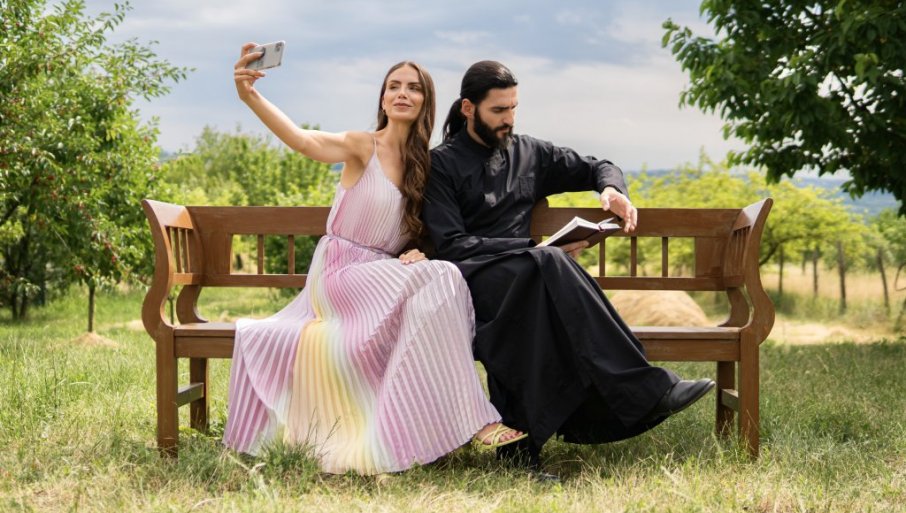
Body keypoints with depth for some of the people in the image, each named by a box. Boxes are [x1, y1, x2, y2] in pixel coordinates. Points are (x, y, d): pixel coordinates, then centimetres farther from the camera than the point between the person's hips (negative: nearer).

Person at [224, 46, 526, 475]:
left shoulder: (425, 165, 10)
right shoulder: (362, 147, -7)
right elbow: (305, 141, -27)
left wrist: (417, 252, -9)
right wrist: (250, 97, -44)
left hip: (386, 275, 6)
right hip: (343, 273, -6)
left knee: (435, 276, -27)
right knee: (438, 280, -30)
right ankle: (466, 418, -27)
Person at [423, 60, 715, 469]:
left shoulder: (528, 153, 21)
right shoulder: (441, 164, 5)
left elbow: (598, 167, 30)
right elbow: (452, 245, -7)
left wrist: (612, 188, 3)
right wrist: (537, 251, -14)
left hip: (522, 281, 5)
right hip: (468, 280, -4)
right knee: (547, 264, -36)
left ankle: (520, 434, -43)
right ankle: (647, 389, -42)